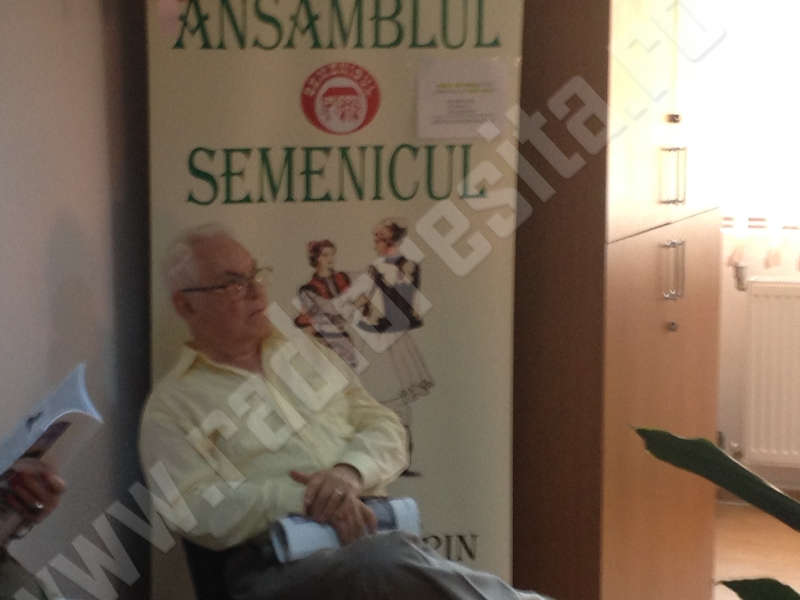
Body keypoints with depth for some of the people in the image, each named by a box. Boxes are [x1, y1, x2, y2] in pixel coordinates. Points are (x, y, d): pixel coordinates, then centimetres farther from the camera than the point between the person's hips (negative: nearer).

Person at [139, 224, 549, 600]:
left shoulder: (302, 349, 22)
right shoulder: (173, 407, 6)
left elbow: (385, 428, 16)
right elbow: (200, 512, -7)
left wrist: (350, 471, -6)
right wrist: (304, 498, -18)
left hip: (371, 530, 4)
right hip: (277, 564, -4)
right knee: (390, 560, -35)